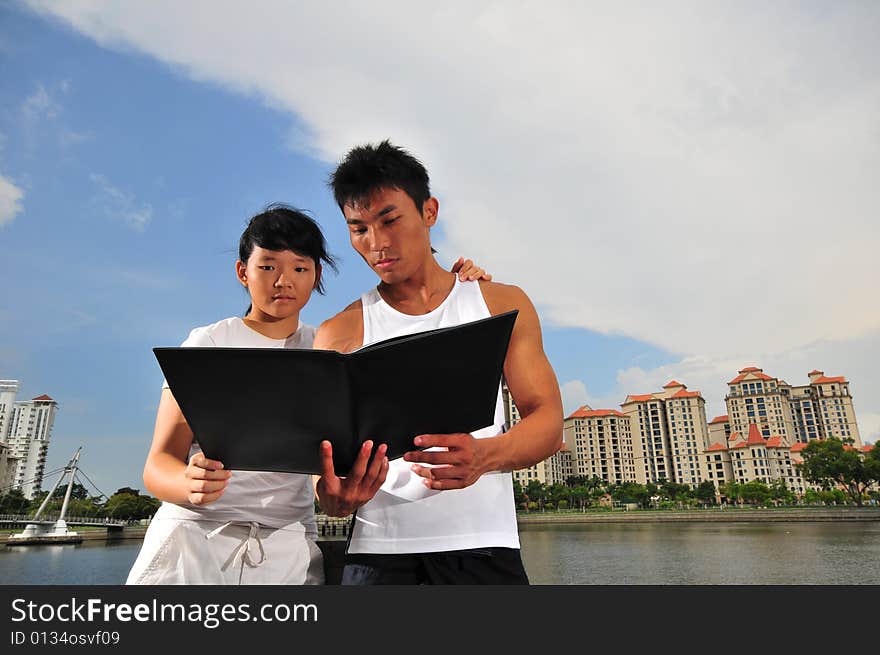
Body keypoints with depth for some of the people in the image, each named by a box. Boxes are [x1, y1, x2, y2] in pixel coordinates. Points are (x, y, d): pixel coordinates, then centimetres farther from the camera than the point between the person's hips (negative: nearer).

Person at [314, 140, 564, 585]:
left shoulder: (503, 305, 4)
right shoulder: (339, 333, 3)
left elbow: (548, 420, -2)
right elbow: (325, 460, -1)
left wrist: (485, 455, -23)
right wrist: (335, 496, -25)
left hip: (483, 546, 0)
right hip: (378, 551, 0)